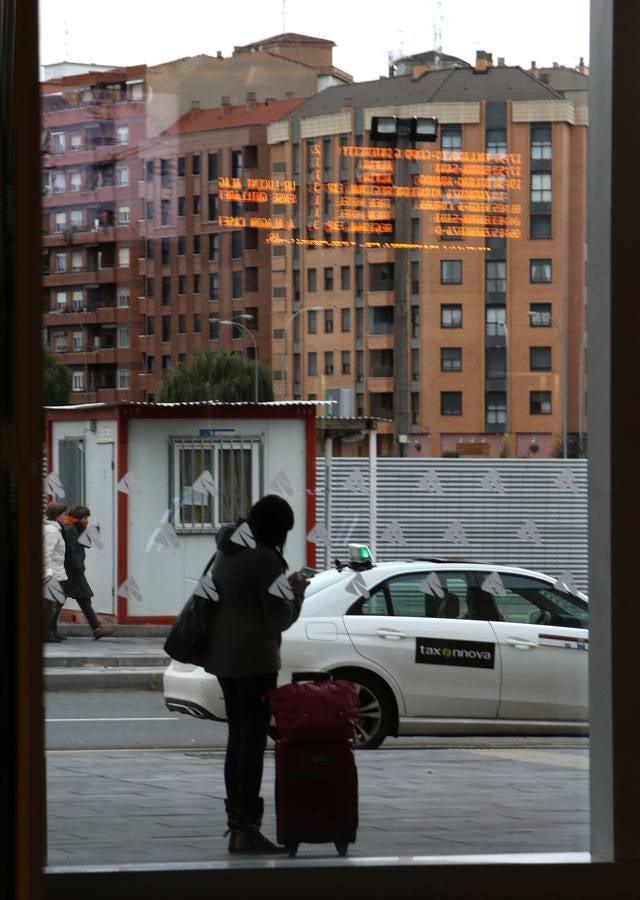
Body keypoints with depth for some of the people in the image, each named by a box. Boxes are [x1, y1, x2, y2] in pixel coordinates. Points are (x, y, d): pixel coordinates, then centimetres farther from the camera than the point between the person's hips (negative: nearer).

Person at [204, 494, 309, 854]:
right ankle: (246, 829, -8)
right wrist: (297, 591, -1)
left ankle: (236, 824, 17)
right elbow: (281, 618, -18)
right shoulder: (264, 559, -18)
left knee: (238, 737, 14)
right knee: (253, 741, -6)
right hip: (254, 660, -9)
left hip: (223, 656, 9)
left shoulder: (227, 552, 9)